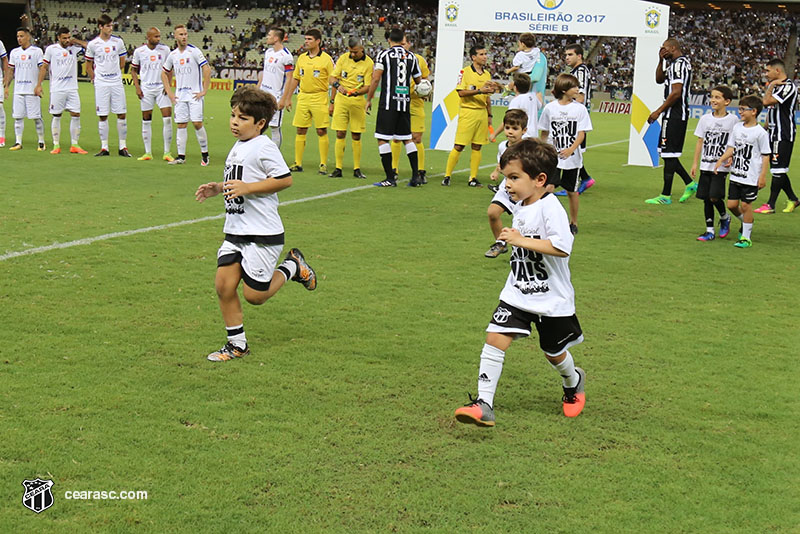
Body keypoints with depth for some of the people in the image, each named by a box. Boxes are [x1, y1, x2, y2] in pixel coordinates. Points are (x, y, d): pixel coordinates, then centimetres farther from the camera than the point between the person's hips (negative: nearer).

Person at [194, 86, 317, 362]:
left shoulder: (263, 147, -13)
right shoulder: (238, 147, 14)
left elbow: (285, 179, -19)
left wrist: (246, 188, -22)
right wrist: (219, 188, 12)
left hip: (262, 234, -8)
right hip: (235, 231, 8)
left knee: (254, 295, -3)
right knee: (224, 285, 0)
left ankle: (292, 267, 21)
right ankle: (237, 344, 13)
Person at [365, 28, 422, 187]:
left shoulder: (384, 54, -2)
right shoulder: (411, 56, 10)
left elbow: (376, 79, -8)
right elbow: (419, 80, 18)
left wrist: (369, 99, 1)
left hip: (388, 102, -5)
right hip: (405, 102, 5)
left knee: (383, 139, 0)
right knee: (407, 139, 14)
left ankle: (390, 178, -5)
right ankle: (416, 177, 11)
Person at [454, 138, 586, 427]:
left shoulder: (550, 208, -21)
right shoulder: (520, 207, 5)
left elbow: (562, 247, -35)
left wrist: (520, 240, -32)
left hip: (551, 298, -6)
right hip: (517, 294, 6)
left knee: (554, 352, 13)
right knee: (494, 338, -11)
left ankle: (574, 382, 47)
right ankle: (483, 404, -12)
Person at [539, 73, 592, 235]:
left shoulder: (580, 108, -1)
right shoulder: (550, 108, 1)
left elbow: (581, 133, -5)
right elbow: (544, 132, 10)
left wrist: (571, 149, -20)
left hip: (572, 157, 0)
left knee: (572, 191, 8)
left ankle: (573, 223, 22)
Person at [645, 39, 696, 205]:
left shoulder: (678, 64, -14)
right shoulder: (677, 63, 17)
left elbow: (676, 93, -22)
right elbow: (659, 79, 26)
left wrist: (658, 111, -18)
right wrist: (661, 61, 12)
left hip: (674, 114, -10)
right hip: (679, 113, 10)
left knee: (669, 154, -6)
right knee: (668, 153, 16)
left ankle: (665, 196, -3)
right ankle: (690, 184, 19)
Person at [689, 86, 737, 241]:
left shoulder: (733, 120, -3)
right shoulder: (705, 119, 6)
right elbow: (700, 141, 11)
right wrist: (695, 163, 8)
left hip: (721, 166, -4)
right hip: (705, 165, 4)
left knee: (714, 197, -13)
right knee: (706, 199, 5)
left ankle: (724, 217, 18)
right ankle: (710, 231, 15)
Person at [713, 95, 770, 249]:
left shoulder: (760, 132, -10)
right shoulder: (737, 127, 7)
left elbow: (766, 155, -7)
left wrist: (763, 175, -10)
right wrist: (721, 160, -1)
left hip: (751, 177, -6)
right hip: (736, 174, 6)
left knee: (745, 204, -2)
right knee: (732, 204, 6)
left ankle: (746, 238, 10)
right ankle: (746, 223, 35)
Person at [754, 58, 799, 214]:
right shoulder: (776, 86, 16)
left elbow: (766, 102, -26)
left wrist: (771, 85, -12)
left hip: (783, 135, -10)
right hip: (774, 133, 10)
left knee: (778, 169, -5)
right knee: (778, 170, 13)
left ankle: (770, 205, -3)